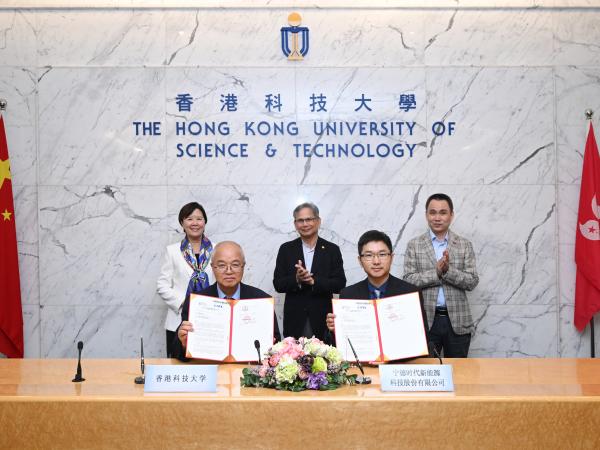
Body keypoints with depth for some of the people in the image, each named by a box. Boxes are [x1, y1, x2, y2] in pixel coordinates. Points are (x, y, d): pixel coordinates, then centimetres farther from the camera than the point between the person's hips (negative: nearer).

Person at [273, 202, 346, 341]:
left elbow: (340, 284, -3)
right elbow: (278, 284, 2)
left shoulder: (332, 250, 3)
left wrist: (314, 281, -17)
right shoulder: (286, 249, 5)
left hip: (322, 319, 0)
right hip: (294, 320, 1)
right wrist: (296, 279, -17)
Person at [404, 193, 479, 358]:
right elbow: (408, 280, -6)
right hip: (426, 321, -1)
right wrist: (436, 271, -18)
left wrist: (448, 270, -18)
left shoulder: (464, 245, 5)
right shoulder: (414, 245, 3)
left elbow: (472, 282, -3)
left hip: (458, 321, 1)